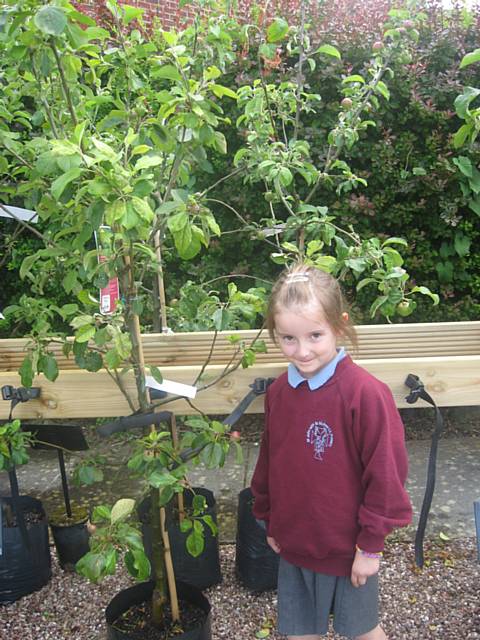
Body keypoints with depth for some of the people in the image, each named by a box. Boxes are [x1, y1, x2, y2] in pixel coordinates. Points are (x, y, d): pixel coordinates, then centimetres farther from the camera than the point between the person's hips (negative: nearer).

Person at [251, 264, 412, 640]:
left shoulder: (366, 393, -23)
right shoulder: (278, 393, -5)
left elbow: (386, 474, -17)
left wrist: (371, 546, -11)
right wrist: (268, 520, 14)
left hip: (347, 549, -4)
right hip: (294, 545, 5)